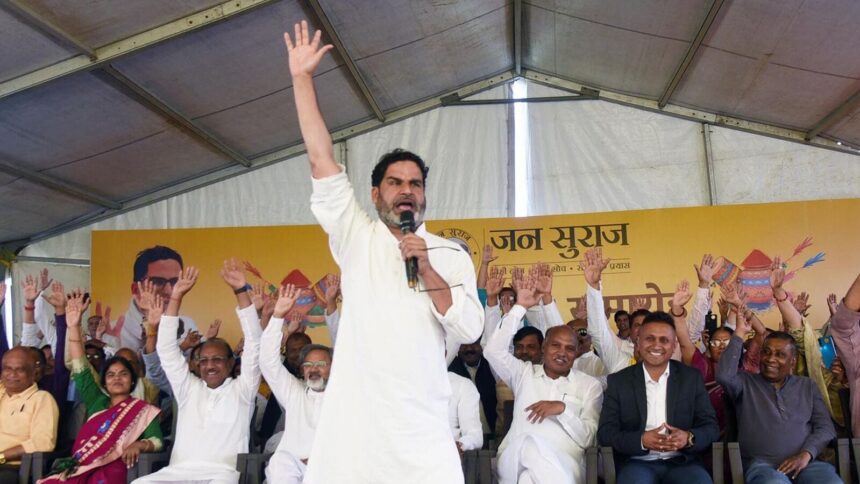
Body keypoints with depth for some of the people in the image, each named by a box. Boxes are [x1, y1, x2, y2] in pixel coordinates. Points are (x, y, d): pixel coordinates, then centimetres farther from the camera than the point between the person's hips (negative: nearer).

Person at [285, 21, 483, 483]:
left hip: (422, 426, 0)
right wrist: (302, 79, -2)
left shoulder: (451, 255, 7)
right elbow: (321, 160, 1)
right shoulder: (357, 237, 6)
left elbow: (469, 330, -1)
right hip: (352, 420, 0)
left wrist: (427, 270, -10)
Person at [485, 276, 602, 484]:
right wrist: (519, 307, 2)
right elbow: (494, 350, 1)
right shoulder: (524, 373, 16)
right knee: (529, 443, -33)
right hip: (517, 457, 1)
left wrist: (562, 409, -10)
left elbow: (587, 439, 7)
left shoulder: (590, 385, 14)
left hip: (564, 462, -1)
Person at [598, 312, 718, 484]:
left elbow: (711, 426, 7)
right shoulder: (618, 381, 5)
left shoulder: (692, 377, 10)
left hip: (683, 462, 2)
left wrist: (689, 438, -15)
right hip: (638, 463, -2)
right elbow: (605, 431, 1)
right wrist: (641, 440, -18)